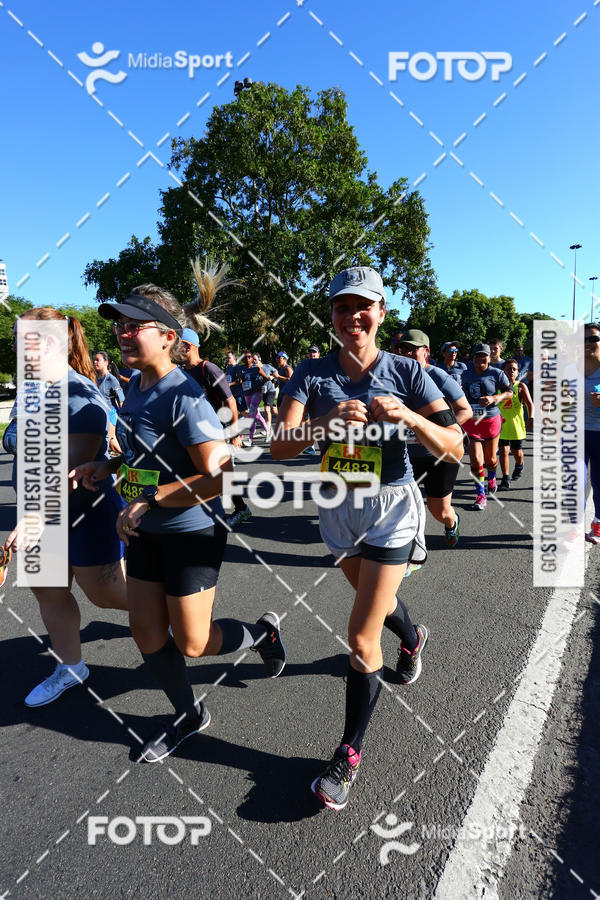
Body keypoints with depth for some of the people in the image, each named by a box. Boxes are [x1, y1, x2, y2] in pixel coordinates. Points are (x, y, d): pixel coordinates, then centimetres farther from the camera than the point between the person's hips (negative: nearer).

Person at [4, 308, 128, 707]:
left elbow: (71, 469, -29)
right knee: (48, 592, 15)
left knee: (106, 594, 6)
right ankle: (70, 667, 33)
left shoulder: (79, 396, -23)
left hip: (87, 513, -9)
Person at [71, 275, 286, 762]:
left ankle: (263, 631, 34)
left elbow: (217, 479, -28)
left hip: (191, 532, -8)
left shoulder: (184, 397, -23)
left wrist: (148, 499, -25)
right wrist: (106, 467, 3)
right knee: (147, 633, 14)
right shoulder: (136, 385, 3)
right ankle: (189, 714, 37)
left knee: (191, 643, 5)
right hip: (146, 530, 8)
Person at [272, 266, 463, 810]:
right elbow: (281, 447, -19)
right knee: (374, 599, 27)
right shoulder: (313, 373, -7)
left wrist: (410, 418, -33)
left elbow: (454, 446, -14)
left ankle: (349, 753, 13)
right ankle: (413, 638, 63)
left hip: (391, 509, -3)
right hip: (338, 507, 4)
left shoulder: (406, 372, -11)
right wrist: (329, 422, -37)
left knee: (362, 637, -7)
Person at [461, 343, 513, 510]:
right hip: (471, 421, 1)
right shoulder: (466, 374, 6)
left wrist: (494, 398, -19)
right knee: (476, 459, -9)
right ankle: (480, 495, 0)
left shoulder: (496, 374, -5)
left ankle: (491, 478, 47)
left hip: (491, 420, -1)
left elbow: (509, 392, -3)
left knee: (490, 459, 13)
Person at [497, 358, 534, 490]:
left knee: (517, 452, 13)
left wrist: (531, 418, -30)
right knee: (503, 450, -8)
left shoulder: (521, 386, -7)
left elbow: (529, 403, -14)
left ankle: (519, 466, 47)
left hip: (516, 424, 0)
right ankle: (505, 479, -1)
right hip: (501, 424, 1)